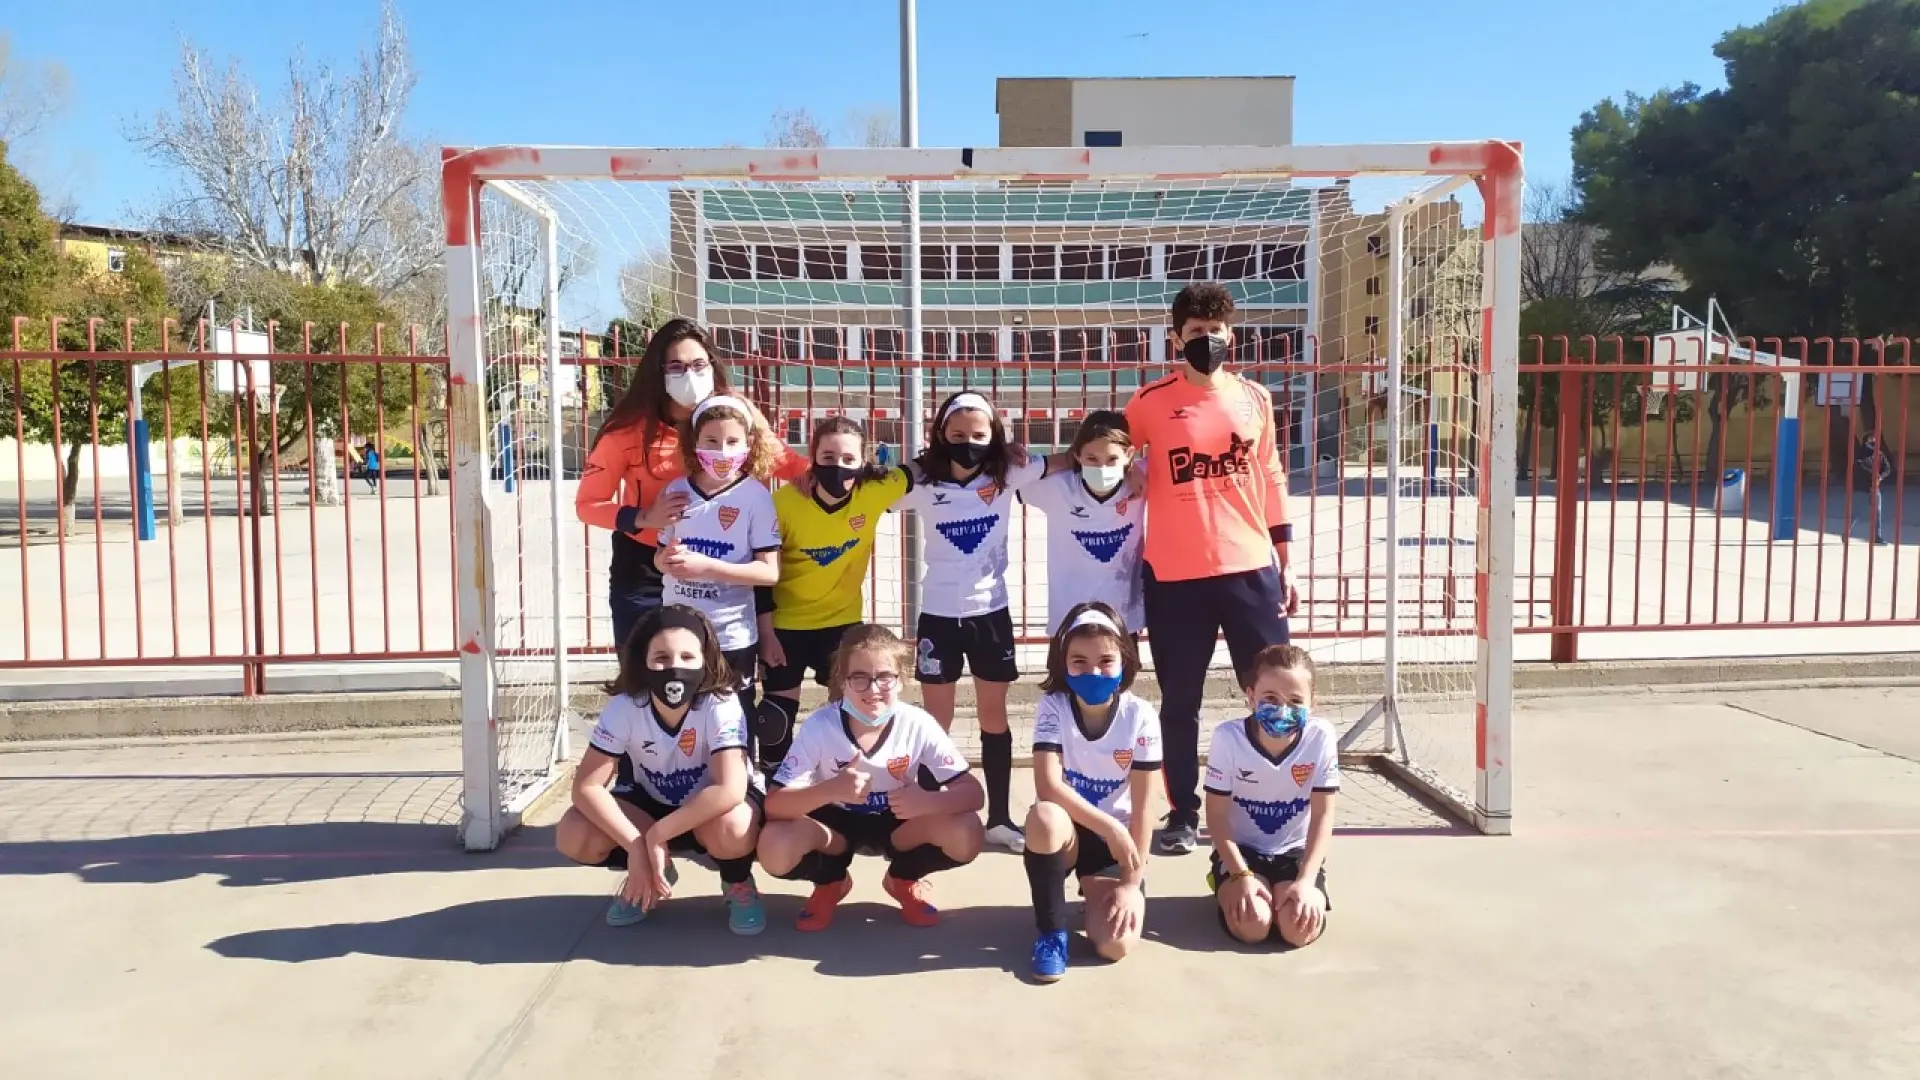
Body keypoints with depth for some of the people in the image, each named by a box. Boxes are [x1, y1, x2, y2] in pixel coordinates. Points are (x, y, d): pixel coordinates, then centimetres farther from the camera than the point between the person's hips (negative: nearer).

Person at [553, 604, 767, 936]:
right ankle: (650, 877, 9)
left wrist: (655, 836, -36)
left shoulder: (720, 706, -29)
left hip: (713, 810, -3)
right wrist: (636, 846, -32)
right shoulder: (623, 708, -20)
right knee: (572, 836, -21)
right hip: (653, 803, 4)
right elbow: (587, 786, -22)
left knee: (731, 828, -39)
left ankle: (738, 884, -2)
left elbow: (730, 790, -40)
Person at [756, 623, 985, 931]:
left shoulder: (918, 725, -22)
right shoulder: (819, 726, -24)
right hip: (836, 823, 0)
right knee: (774, 848, -30)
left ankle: (903, 880, 5)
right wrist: (830, 790, -46)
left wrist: (927, 801, -44)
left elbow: (973, 792, -22)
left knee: (966, 834, -28)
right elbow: (774, 805, -27)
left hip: (897, 823, 1)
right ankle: (831, 882, 6)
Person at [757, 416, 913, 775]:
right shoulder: (785, 501, -21)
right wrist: (766, 633, -10)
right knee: (779, 712, 7)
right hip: (786, 623, -2)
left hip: (843, 620, 2)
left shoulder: (874, 492, -17)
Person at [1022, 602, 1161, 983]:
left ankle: (1094, 892, 14)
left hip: (1116, 841, 0)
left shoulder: (1141, 717, -13)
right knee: (1044, 816, -37)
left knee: (1116, 943, -23)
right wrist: (1110, 827, -29)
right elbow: (1049, 787, -23)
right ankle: (1051, 931, -15)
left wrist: (1132, 882, -14)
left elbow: (1142, 806, -11)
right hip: (1064, 834, 0)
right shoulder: (1053, 708, -13)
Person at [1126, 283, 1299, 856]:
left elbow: (1271, 480, 12)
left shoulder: (1255, 398, 8)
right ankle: (1183, 814, 20)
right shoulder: (1150, 402, -2)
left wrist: (1285, 563, 12)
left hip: (1252, 570, 2)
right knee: (1180, 702, 7)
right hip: (1176, 576, -2)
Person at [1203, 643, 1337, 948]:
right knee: (1251, 926, -25)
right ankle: (1226, 886, 9)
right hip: (1241, 849, -1)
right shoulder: (1228, 737, -20)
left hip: (1295, 852, 1)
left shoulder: (1321, 737, -17)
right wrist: (1241, 875, -23)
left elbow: (1323, 816, -12)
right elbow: (1217, 816, -13)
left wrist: (1306, 880, -21)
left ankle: (1286, 889, 10)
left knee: (1301, 928, -24)